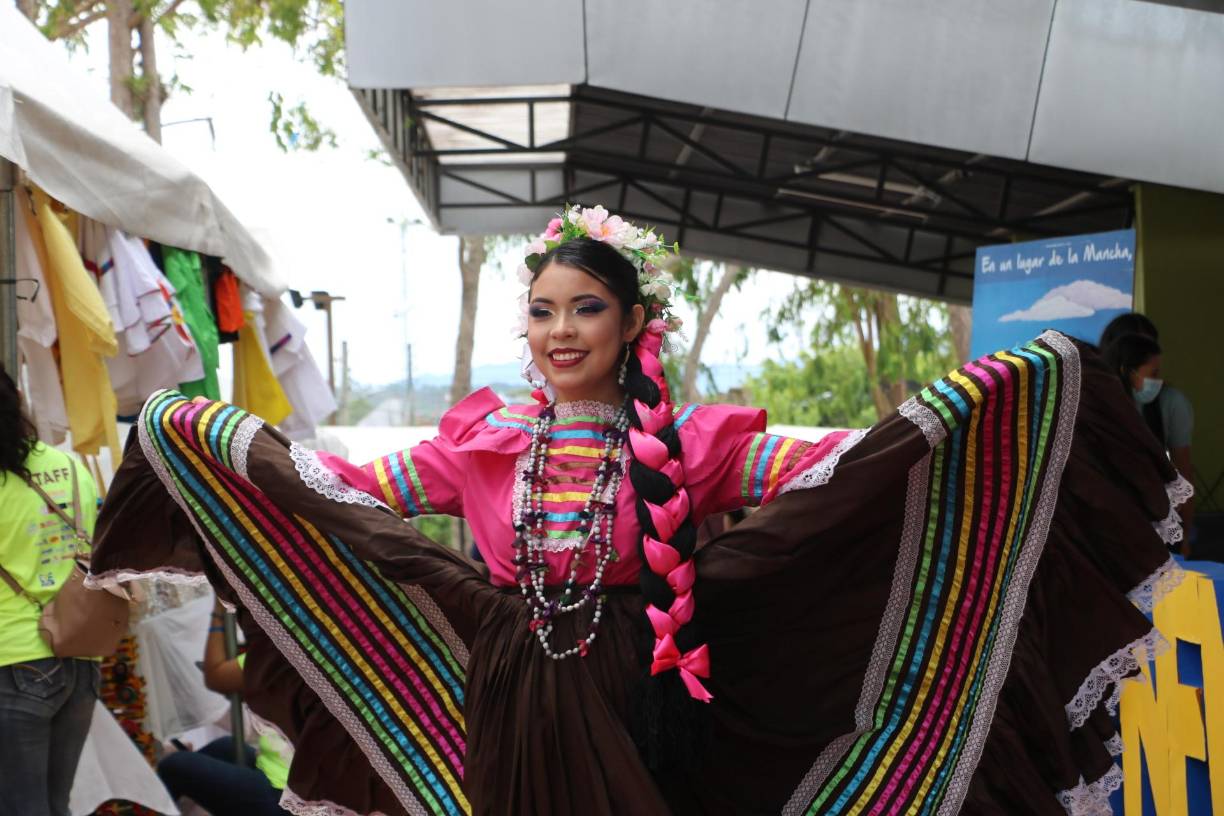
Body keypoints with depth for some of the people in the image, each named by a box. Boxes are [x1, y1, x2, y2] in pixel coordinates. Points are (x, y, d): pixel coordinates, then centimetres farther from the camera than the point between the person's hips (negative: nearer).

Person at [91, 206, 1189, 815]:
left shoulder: (685, 441, -4)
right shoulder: (485, 436, 3)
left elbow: (826, 472, -12)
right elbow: (351, 489, 6)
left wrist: (962, 405, -22)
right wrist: (206, 431, 6)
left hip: (638, 712, -2)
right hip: (509, 713, 2)